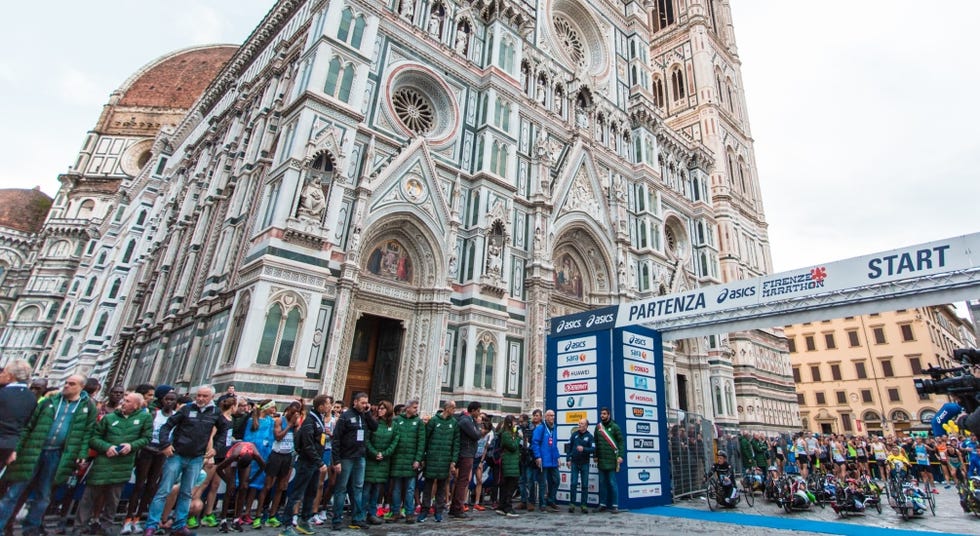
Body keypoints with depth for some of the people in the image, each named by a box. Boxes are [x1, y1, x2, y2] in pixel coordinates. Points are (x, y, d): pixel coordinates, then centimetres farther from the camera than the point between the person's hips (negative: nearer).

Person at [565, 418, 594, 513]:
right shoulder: (574, 434, 1)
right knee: (574, 484, -1)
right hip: (574, 463, 1)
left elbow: (593, 449, -11)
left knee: (585, 485, 5)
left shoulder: (590, 436, -4)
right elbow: (568, 446, 4)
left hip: (584, 463, -1)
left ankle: (584, 505, 13)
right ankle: (572, 504, 8)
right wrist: (569, 459, 1)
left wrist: (584, 449, -27)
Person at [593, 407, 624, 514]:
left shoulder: (614, 427, -1)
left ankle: (615, 505, 6)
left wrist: (620, 455, -12)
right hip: (601, 459, 4)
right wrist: (595, 455, 12)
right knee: (602, 483, 9)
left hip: (611, 459, -4)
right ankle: (603, 504, 17)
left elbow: (621, 441, -4)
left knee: (612, 483, -2)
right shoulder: (598, 427, 10)